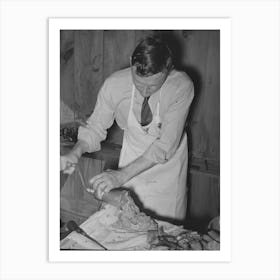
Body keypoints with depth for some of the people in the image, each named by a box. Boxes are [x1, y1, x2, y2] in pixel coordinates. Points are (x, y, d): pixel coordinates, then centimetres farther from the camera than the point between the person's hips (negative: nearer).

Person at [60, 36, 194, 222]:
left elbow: (166, 145, -31)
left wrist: (122, 175, -37)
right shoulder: (114, 84, -23)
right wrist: (76, 153, -29)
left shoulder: (182, 86, -29)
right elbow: (96, 127, -10)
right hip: (132, 156, 2)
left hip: (168, 160, -1)